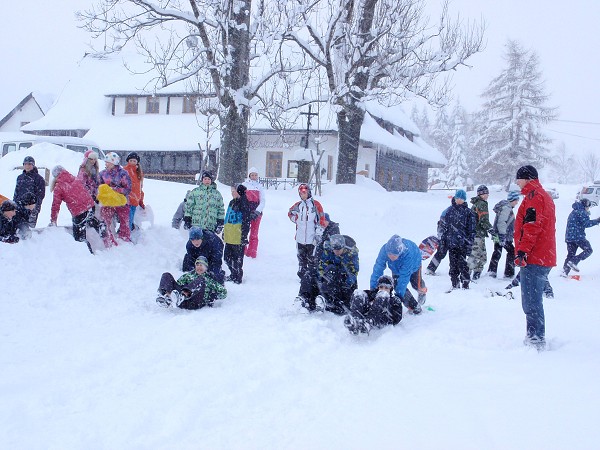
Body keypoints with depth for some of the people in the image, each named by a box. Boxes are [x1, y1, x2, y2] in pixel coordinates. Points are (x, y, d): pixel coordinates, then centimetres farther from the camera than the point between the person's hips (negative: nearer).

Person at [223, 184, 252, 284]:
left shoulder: (244, 204, -12)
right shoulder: (232, 202, 15)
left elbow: (246, 221, -15)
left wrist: (244, 236, -18)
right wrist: (224, 232, 25)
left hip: (238, 237, -9)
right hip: (229, 237, 9)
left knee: (237, 258, 2)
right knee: (227, 257, 15)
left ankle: (238, 278, 14)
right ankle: (233, 275, 31)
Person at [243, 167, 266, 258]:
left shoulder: (260, 186, 7)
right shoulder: (245, 185, 4)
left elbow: (262, 201, 2)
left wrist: (257, 211, -13)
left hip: (257, 212, 1)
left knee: (254, 234, 2)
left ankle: (252, 253, 5)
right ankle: (242, 251, 6)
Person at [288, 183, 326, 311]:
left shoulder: (315, 204, -4)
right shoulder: (298, 205, 11)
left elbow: (321, 220, -7)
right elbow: (290, 213, 31)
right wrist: (296, 220, 14)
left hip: (312, 239, -5)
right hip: (300, 239, 6)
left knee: (312, 265, -7)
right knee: (302, 264, 14)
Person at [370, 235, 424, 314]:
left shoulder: (408, 253, -49)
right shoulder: (384, 250, -42)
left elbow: (404, 275, -46)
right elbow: (378, 269, -38)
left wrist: (399, 294, -46)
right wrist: (373, 288, -41)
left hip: (413, 263, -3)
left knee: (416, 284, 7)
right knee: (397, 286, -7)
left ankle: (422, 291, 46)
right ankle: (413, 306, 12)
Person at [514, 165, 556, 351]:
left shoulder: (533, 196, -11)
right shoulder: (544, 196, 22)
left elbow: (531, 226, -21)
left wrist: (522, 251, -25)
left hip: (533, 259, -11)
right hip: (544, 258, 11)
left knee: (531, 302, -8)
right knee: (534, 300, 17)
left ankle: (536, 340, -7)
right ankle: (536, 338, 24)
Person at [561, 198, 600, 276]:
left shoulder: (573, 212, 22)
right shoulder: (581, 212, -8)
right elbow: (586, 223, -14)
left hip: (569, 237, 9)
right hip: (578, 236, -9)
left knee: (570, 254, 10)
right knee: (588, 250, 3)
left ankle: (565, 271, 1)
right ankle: (574, 262, -11)